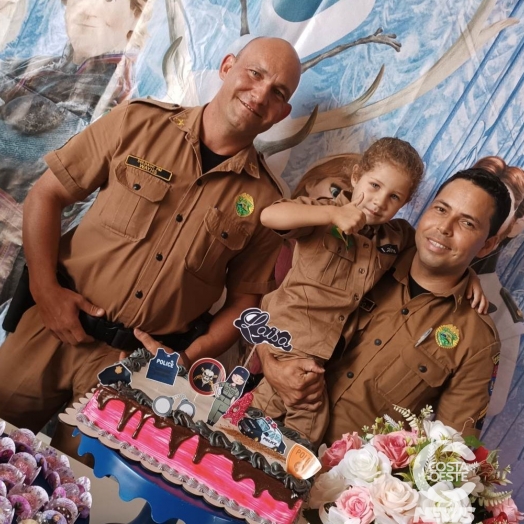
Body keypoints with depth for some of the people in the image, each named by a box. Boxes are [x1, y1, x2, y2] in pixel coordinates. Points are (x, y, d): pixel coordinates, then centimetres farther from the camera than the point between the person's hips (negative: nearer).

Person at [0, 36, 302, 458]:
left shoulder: (265, 200, -4)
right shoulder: (138, 123, -4)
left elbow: (244, 299, 4)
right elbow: (46, 194, 0)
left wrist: (190, 358, -9)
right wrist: (44, 289, -9)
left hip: (142, 361, 0)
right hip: (57, 328, 1)